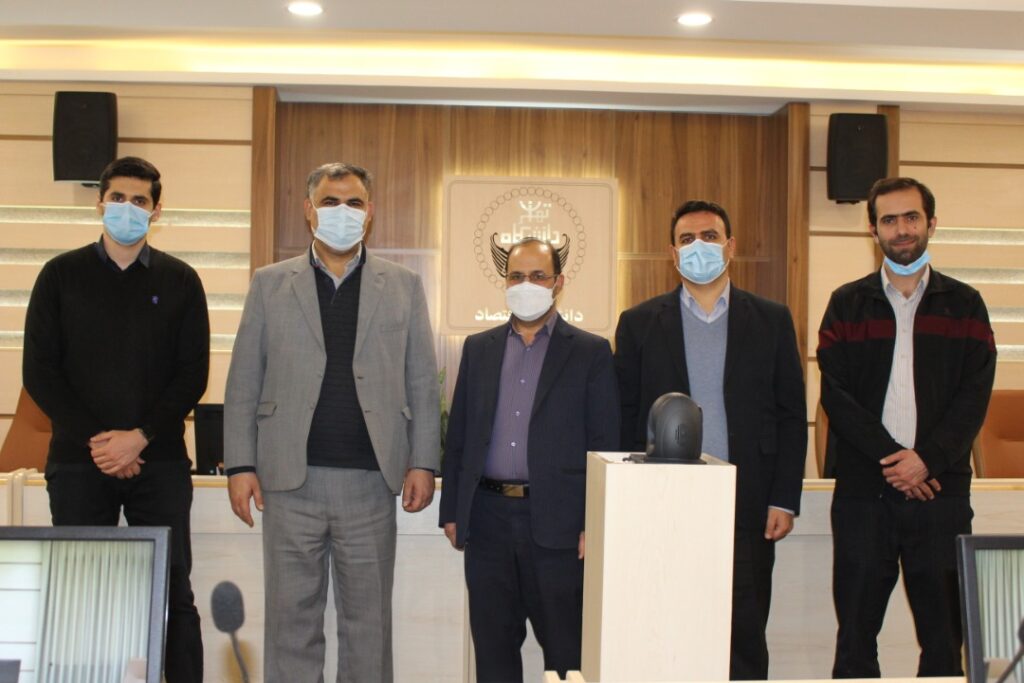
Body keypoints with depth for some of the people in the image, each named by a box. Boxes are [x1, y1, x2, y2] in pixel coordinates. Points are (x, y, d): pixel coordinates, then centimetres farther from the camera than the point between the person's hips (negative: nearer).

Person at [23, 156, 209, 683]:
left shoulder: (179, 280, 6)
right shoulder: (61, 275, 6)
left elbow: (193, 373, 1)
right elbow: (40, 371, 1)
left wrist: (140, 438, -11)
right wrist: (95, 440, -10)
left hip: (159, 462, 0)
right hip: (78, 462, 0)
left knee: (173, 593, 3)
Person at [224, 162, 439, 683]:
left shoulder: (403, 287, 8)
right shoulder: (270, 284, 8)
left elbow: (422, 384, 6)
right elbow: (243, 385, 5)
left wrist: (422, 463, -1)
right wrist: (240, 465, -1)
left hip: (370, 482, 0)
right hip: (291, 480, 0)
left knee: (368, 620, 9)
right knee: (292, 617, 8)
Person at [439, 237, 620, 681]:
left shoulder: (591, 353, 1)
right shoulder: (478, 348, 11)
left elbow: (605, 445, -2)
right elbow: (458, 436, 12)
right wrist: (451, 512, 8)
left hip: (556, 523, -3)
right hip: (487, 518, 3)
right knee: (492, 647, 12)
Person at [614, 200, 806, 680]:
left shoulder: (772, 320, 7)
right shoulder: (639, 323, 5)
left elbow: (791, 415, 6)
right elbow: (624, 419, 4)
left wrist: (784, 499, 0)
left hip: (747, 508, 0)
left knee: (744, 640, 6)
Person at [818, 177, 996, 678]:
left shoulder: (964, 305, 9)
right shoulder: (847, 304, 8)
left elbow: (974, 396, 0)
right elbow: (834, 394, -1)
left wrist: (927, 459, -13)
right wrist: (890, 458, -11)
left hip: (940, 490, 0)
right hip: (863, 491, 0)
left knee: (944, 634, 4)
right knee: (856, 632, 5)